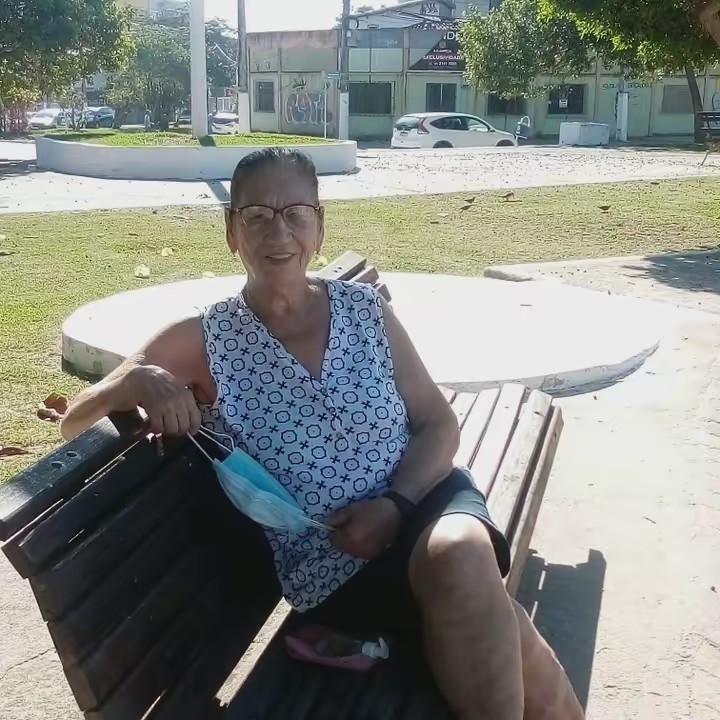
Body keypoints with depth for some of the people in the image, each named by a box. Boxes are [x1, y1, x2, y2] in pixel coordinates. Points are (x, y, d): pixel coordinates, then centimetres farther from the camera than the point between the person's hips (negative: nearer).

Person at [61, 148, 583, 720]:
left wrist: (394, 505, -14)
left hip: (423, 501, 3)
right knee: (496, 635, -28)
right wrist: (134, 382, -26)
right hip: (330, 565, -2)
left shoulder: (365, 309, 2)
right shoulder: (204, 342, -4)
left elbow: (439, 426, 5)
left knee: (458, 551, -35)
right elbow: (76, 425, -3)